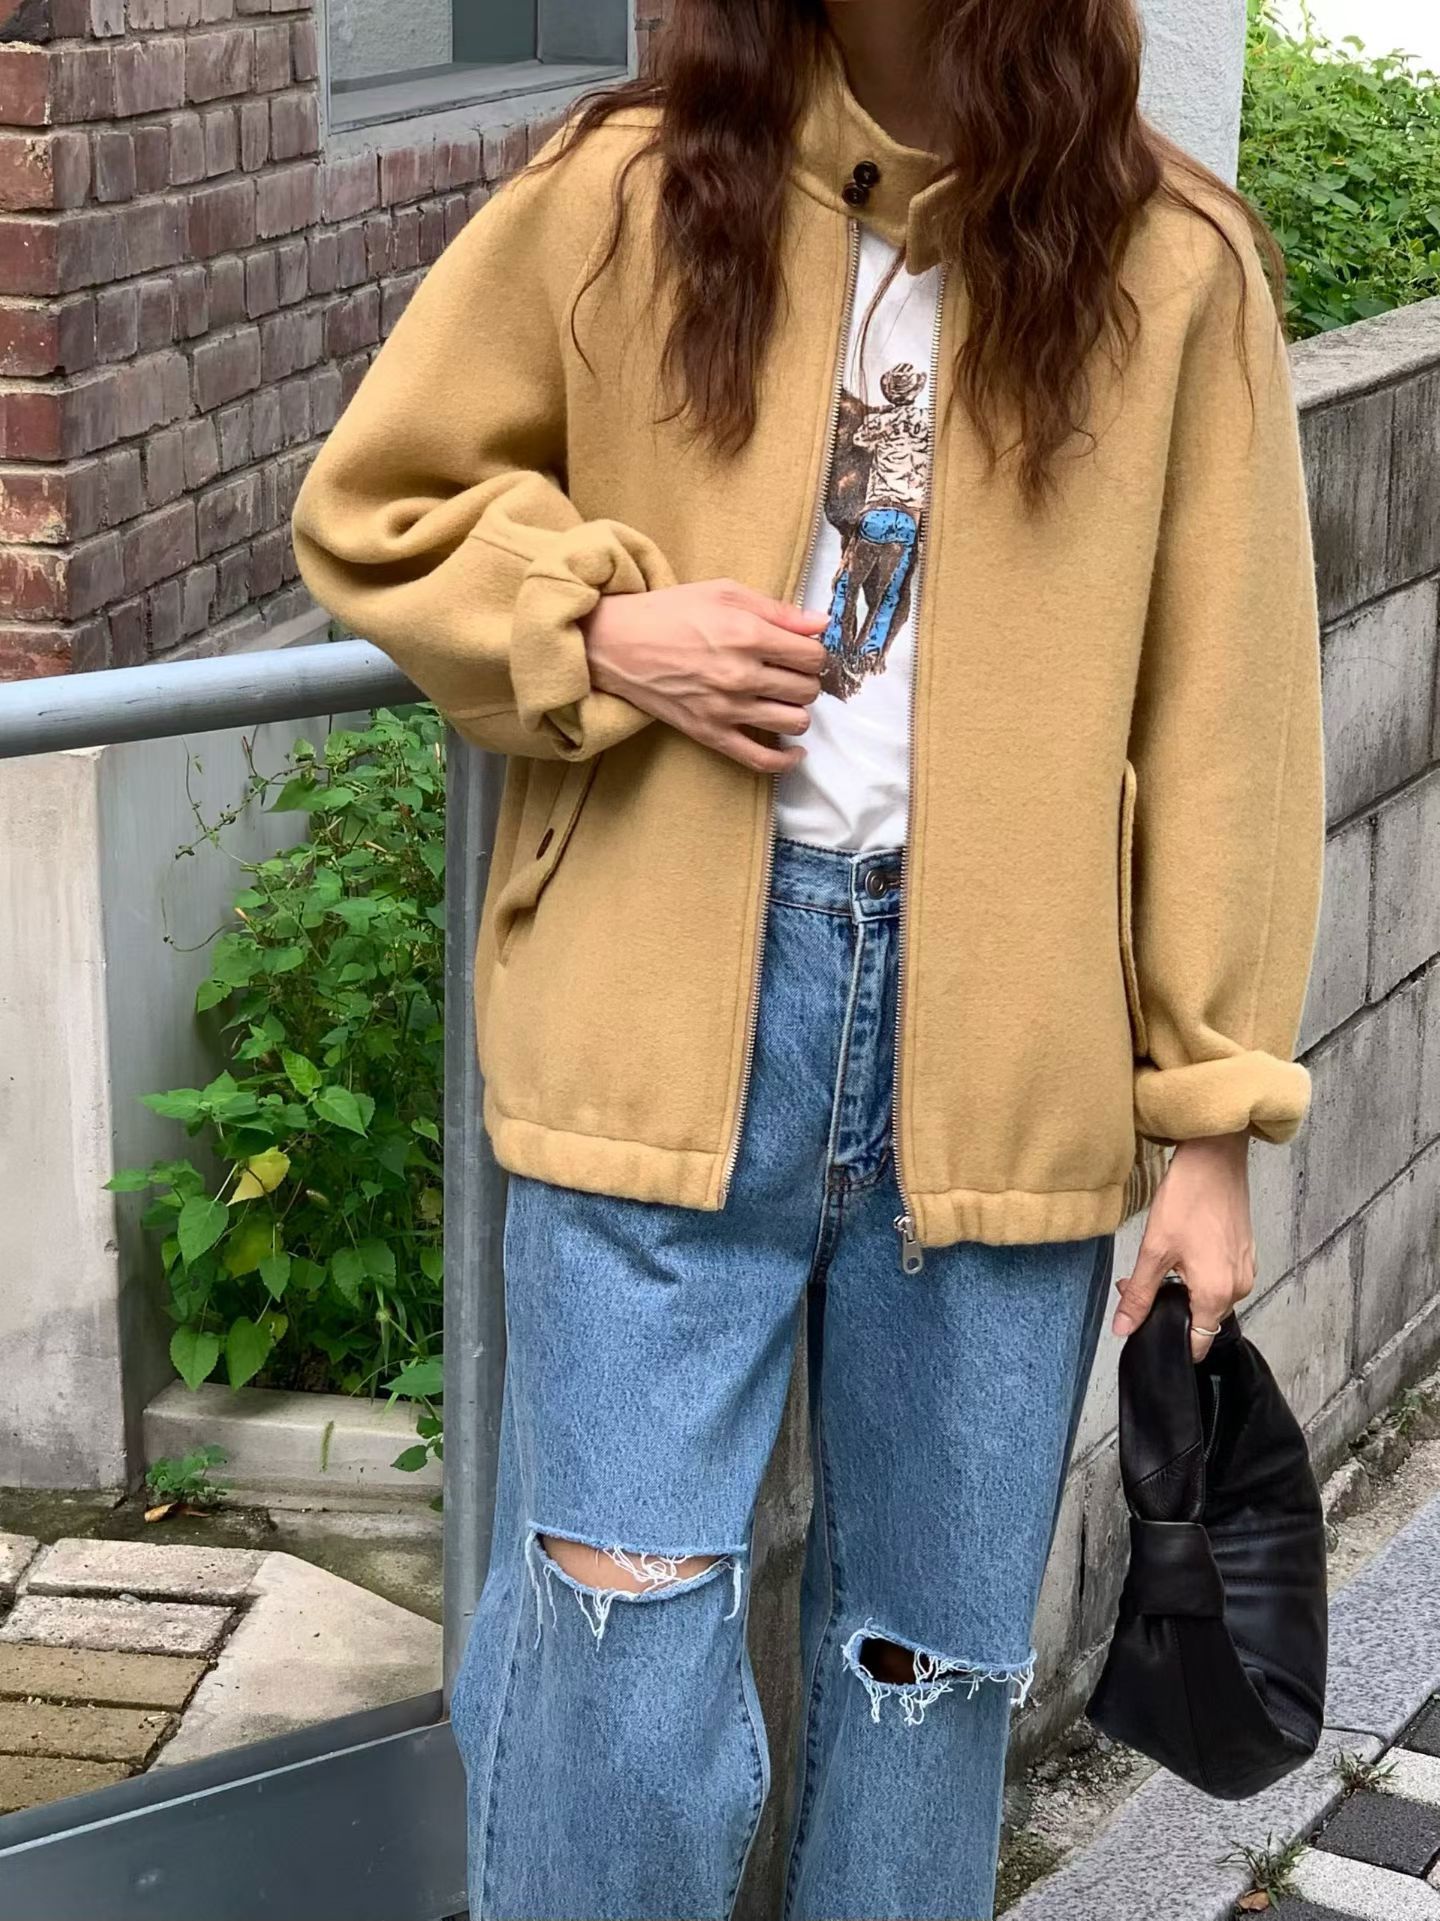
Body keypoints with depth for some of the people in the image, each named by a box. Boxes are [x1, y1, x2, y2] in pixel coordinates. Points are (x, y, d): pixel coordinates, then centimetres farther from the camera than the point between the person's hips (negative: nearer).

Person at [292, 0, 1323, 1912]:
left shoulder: (1171, 262, -1)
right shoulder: (626, 195, 0)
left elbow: (1223, 715, 2)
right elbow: (373, 510, 11)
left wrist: (1210, 1112, 1)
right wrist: (596, 626, -9)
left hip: (1005, 1045, 1)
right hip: (668, 1017, 0)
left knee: (935, 1651, 14)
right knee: (619, 1627, -1)